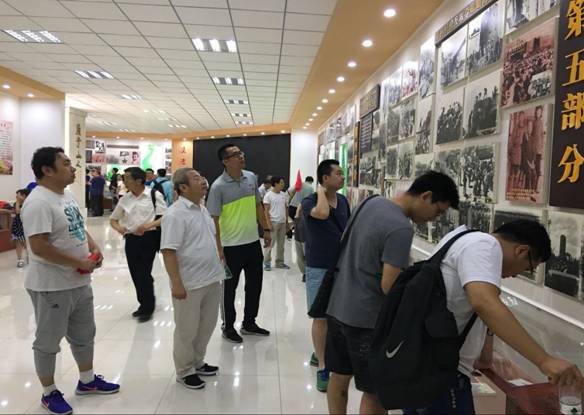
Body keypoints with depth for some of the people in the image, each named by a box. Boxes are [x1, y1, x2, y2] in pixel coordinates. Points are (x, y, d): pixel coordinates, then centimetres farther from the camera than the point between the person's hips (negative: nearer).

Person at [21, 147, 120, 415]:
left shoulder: (67, 195, 7)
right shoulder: (38, 203, -22)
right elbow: (39, 247, -28)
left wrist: (94, 248, 0)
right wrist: (80, 262, -21)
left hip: (80, 282, 9)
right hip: (51, 287, -9)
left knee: (84, 335, 21)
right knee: (48, 342, 11)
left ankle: (87, 380, 39)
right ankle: (49, 393, 29)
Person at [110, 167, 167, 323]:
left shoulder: (154, 195, -6)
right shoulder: (125, 199, 7)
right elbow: (113, 219, 15)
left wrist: (148, 225, -23)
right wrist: (118, 227, -7)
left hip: (149, 239, -5)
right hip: (131, 239, 5)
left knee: (144, 274, -6)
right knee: (135, 274, 11)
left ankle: (148, 308, 14)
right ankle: (144, 304, 31)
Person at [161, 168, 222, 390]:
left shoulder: (202, 209, 10)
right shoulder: (175, 214, -17)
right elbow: (168, 251, -21)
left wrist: (217, 267, 20)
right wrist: (176, 283, -24)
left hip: (211, 279, 8)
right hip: (189, 283, -8)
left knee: (206, 325, 19)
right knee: (187, 330, 8)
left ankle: (198, 362, 38)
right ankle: (184, 371, 25)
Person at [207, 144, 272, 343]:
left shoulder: (251, 177, 3)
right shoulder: (218, 186, -15)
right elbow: (214, 218, -13)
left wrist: (266, 229, 12)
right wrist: (218, 248, -17)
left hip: (253, 242, 6)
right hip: (231, 245, -6)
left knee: (255, 285, 16)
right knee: (229, 288, 9)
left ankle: (249, 323, 34)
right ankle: (228, 327, 27)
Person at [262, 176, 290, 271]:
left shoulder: (284, 195, 10)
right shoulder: (268, 195, -7)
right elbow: (266, 210, -9)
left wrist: (287, 221, 13)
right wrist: (268, 223, -15)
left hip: (282, 222, 6)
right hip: (273, 222, -6)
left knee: (281, 244, 11)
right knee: (270, 244, -2)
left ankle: (279, 262, 21)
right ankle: (267, 263, 8)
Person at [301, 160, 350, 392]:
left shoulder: (343, 201, 4)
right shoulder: (309, 202, -14)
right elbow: (322, 213, -37)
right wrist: (321, 192, -19)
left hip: (342, 267, 6)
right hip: (320, 269, -5)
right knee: (321, 318, 1)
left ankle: (321, 352, 37)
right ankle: (322, 367, 14)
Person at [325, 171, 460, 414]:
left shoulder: (373, 203, 5)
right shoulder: (401, 228, -22)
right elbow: (389, 287, -22)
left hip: (338, 308, 9)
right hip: (366, 318, -8)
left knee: (339, 377, 20)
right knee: (374, 391, 8)